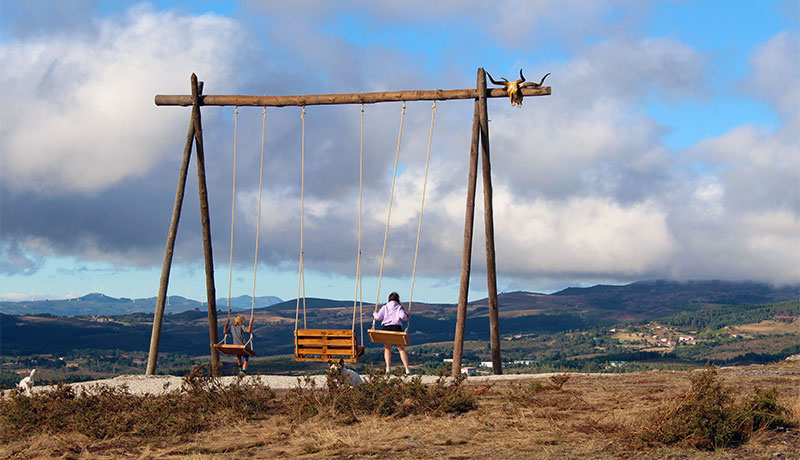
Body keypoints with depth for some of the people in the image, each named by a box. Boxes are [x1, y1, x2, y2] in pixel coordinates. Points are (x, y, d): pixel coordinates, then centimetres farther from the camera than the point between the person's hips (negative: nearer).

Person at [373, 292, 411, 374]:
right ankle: (407, 369, 1)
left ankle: (388, 368, 0)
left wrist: (375, 313, 22)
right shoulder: (399, 307, 7)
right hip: (396, 328, -1)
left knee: (387, 348, 14)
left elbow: (378, 317, 2)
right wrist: (407, 316, 11)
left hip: (386, 328, 1)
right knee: (401, 349, 7)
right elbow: (403, 316, -10)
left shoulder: (385, 307, 11)